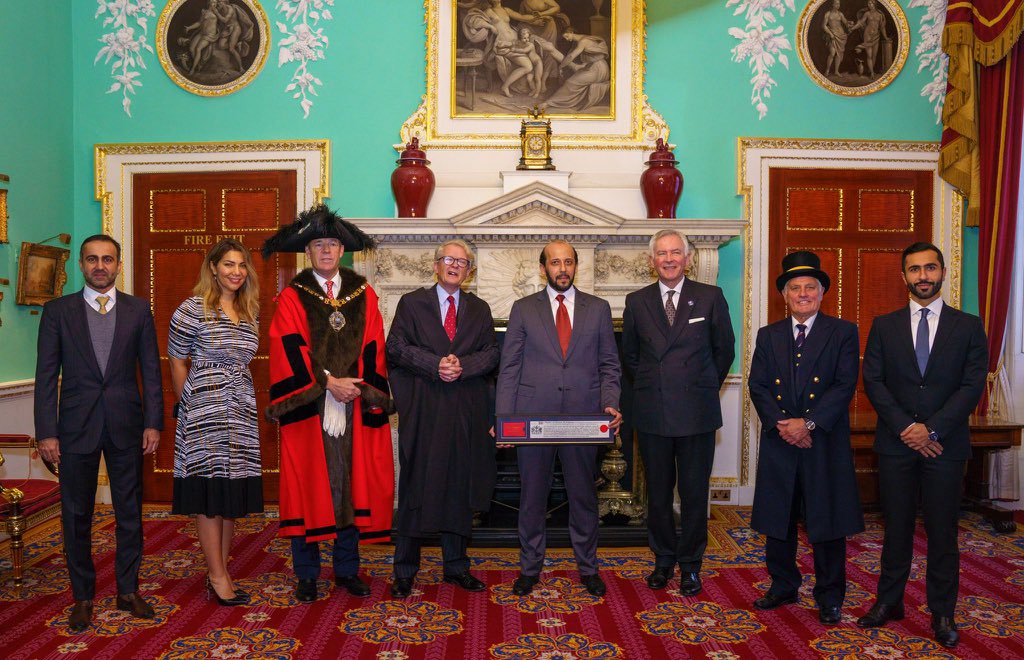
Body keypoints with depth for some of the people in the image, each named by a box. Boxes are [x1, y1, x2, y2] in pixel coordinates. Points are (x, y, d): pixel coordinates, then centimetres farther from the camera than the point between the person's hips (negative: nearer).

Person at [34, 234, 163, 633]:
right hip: (76, 428, 0)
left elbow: (150, 370, 4)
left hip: (126, 426, 1)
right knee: (77, 515, 8)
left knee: (130, 512, 8)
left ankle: (128, 590, 23)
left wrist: (153, 423, -3)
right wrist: (46, 432, -6)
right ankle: (82, 597, 22)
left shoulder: (138, 310, 4)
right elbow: (46, 376, 0)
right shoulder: (57, 311, 2)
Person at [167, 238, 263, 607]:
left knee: (232, 495, 8)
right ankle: (217, 576, 8)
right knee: (209, 493, -1)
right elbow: (178, 362, -1)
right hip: (204, 412, -6)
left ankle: (220, 571, 19)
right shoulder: (193, 309, -6)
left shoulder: (251, 312, 11)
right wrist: (190, 406, -1)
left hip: (241, 413, 6)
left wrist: (244, 402, 11)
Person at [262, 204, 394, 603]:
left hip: (356, 406, 2)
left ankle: (347, 569, 20)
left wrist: (360, 387, -8)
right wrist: (327, 383, -15)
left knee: (353, 485, 7)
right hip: (308, 407, -2)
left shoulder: (363, 294, 9)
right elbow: (291, 350, -7)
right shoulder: (292, 297, 2)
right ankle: (307, 574, 15)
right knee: (307, 487, 3)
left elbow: (372, 348, 4)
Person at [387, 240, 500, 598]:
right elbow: (396, 347, -3)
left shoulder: (479, 309, 14)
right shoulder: (412, 303, 6)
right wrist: (435, 365, -15)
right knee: (415, 487, 0)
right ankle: (405, 570, 10)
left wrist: (462, 365, -12)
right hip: (422, 408, -3)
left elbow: (491, 353, 6)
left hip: (466, 410, 3)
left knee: (460, 488, 8)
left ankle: (456, 566, 20)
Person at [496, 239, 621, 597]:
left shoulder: (598, 309, 8)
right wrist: (503, 418, -7)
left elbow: (609, 365, 8)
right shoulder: (523, 309, 5)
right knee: (532, 496, 9)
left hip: (584, 417, 1)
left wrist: (610, 405, -8)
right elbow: (509, 368, 2)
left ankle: (587, 567, 27)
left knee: (584, 496, 11)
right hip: (533, 417, 0)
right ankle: (530, 567, 25)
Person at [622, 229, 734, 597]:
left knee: (694, 493, 5)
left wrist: (703, 388, 10)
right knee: (658, 493, 11)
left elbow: (724, 350, 9)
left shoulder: (710, 298, 1)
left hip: (697, 413, -1)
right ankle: (663, 559, 28)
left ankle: (690, 565, 21)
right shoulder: (637, 302, 6)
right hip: (652, 414, 2)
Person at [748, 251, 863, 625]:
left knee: (827, 522, 4)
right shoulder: (769, 335, 10)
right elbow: (758, 386, 3)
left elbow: (845, 385, -8)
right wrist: (780, 424, -12)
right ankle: (783, 587, 27)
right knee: (778, 520, 11)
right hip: (779, 442, 3)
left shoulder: (843, 333, 1)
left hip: (825, 443, -3)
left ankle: (829, 597, 18)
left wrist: (808, 423, -16)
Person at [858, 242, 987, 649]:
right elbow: (872, 381, 0)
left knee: (942, 532, 6)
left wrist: (932, 429, -13)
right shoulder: (884, 326, 7)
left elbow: (972, 386, -4)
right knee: (897, 528, 9)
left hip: (946, 444, -1)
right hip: (896, 444, 1)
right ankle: (889, 601, 21)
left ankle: (942, 613, 18)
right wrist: (906, 427, -11)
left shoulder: (968, 326, 4)